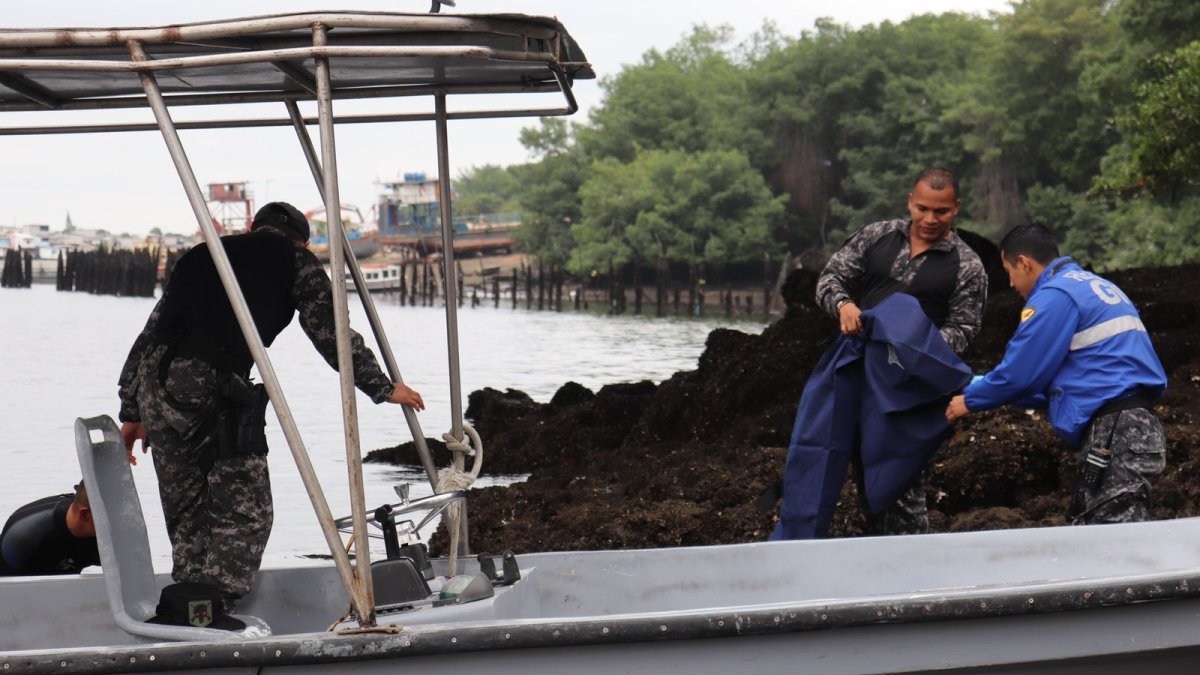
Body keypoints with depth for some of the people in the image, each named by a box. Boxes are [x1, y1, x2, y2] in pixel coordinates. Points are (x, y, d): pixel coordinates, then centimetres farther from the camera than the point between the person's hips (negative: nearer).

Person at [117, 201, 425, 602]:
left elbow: (151, 332, 29)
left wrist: (131, 412, 31)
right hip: (215, 386, -6)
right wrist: (382, 388, 23)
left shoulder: (202, 255, 31)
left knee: (185, 514, 16)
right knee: (244, 512, 0)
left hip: (155, 385, 6)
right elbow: (332, 334, 12)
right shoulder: (295, 259, 18)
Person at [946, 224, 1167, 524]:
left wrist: (970, 400, 11)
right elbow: (1058, 378, 28)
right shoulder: (1095, 287, 24)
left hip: (1114, 435, -10)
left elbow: (1019, 372, -7)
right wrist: (982, 390, 30)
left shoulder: (1055, 295, -7)